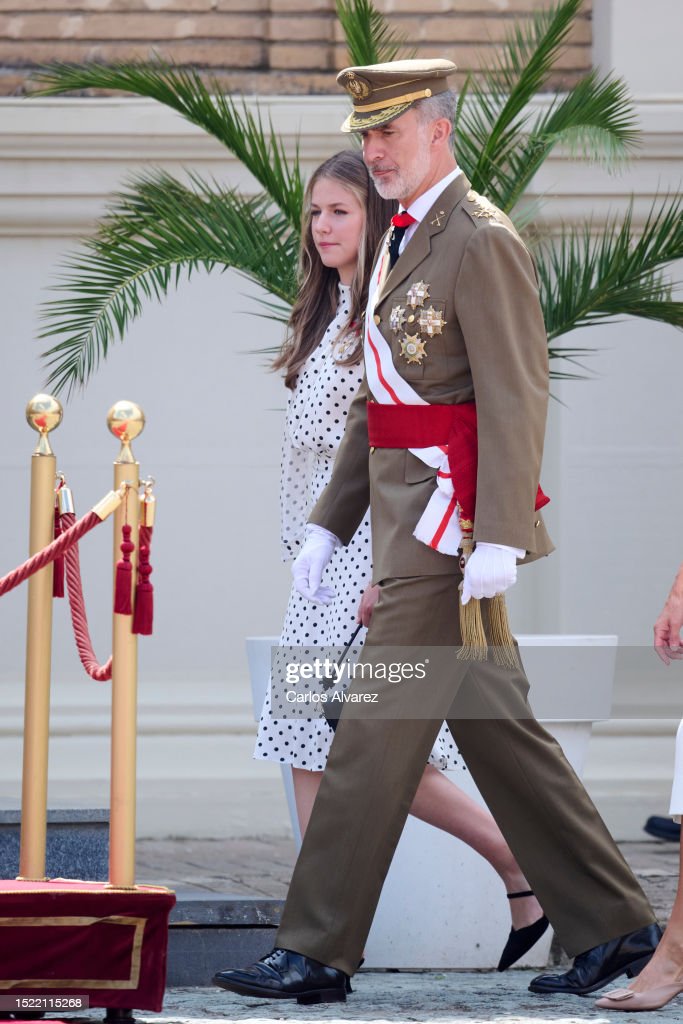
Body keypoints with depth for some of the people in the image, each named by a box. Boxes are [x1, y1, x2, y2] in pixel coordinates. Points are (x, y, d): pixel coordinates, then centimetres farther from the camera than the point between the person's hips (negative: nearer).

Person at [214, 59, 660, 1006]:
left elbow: (517, 397, -19)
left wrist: (497, 540, -24)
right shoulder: (403, 243, 17)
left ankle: (318, 955, -3)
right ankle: (611, 925, 16)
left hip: (450, 524, -10)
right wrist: (329, 526, 18)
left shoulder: (482, 242, -13)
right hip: (408, 514, 10)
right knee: (496, 730, 11)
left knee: (377, 731, -7)